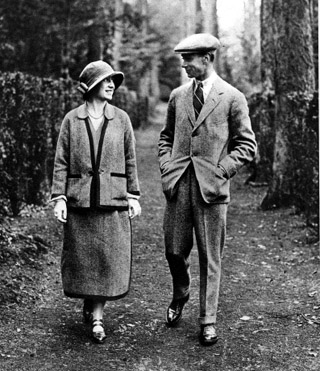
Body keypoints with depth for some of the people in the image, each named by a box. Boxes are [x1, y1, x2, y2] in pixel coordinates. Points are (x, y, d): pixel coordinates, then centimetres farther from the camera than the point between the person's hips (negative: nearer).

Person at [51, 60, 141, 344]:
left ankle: (97, 316, 6)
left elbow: (130, 160, 7)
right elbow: (61, 162, 2)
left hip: (113, 199, 0)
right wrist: (59, 197, -5)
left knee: (109, 256, -2)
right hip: (80, 199, 0)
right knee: (82, 257, 7)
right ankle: (89, 304, 28)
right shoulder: (72, 120, 2)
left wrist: (134, 196, 4)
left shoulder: (121, 119, 4)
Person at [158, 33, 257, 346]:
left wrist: (221, 169, -9)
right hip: (178, 183, 4)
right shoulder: (178, 96, 12)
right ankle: (180, 295, 38)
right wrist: (166, 163, 6)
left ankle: (208, 322, 14)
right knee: (174, 250, 8)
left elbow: (246, 144, 1)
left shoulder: (232, 98, -1)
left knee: (210, 257, 2)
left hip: (211, 187, -3)